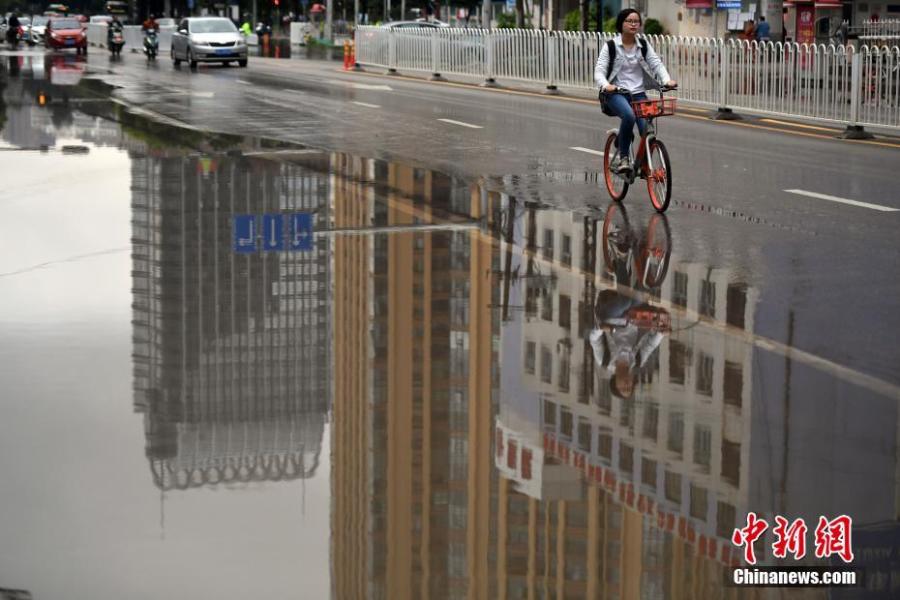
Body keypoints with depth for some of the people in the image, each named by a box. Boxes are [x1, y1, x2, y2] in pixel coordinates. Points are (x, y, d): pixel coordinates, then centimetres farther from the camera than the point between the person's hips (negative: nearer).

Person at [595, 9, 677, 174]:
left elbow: (657, 64, 0)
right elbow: (599, 71, -8)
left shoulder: (644, 46, 9)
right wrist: (606, 85, -30)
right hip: (616, 93, -3)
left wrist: (667, 80, -21)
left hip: (638, 93, 3)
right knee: (629, 115, -35)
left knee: (647, 128, -19)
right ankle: (623, 158, -20)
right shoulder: (611, 46, -2)